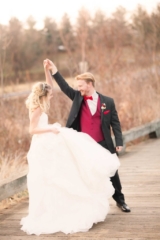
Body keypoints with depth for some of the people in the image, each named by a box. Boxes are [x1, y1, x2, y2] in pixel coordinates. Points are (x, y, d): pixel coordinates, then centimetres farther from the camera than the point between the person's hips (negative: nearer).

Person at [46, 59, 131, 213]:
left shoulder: (107, 101, -2)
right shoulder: (78, 98, 3)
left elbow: (115, 123, 0)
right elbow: (65, 88, -4)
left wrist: (119, 142, -5)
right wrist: (54, 71, -14)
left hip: (103, 145, -1)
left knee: (111, 173, 9)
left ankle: (120, 200, 27)